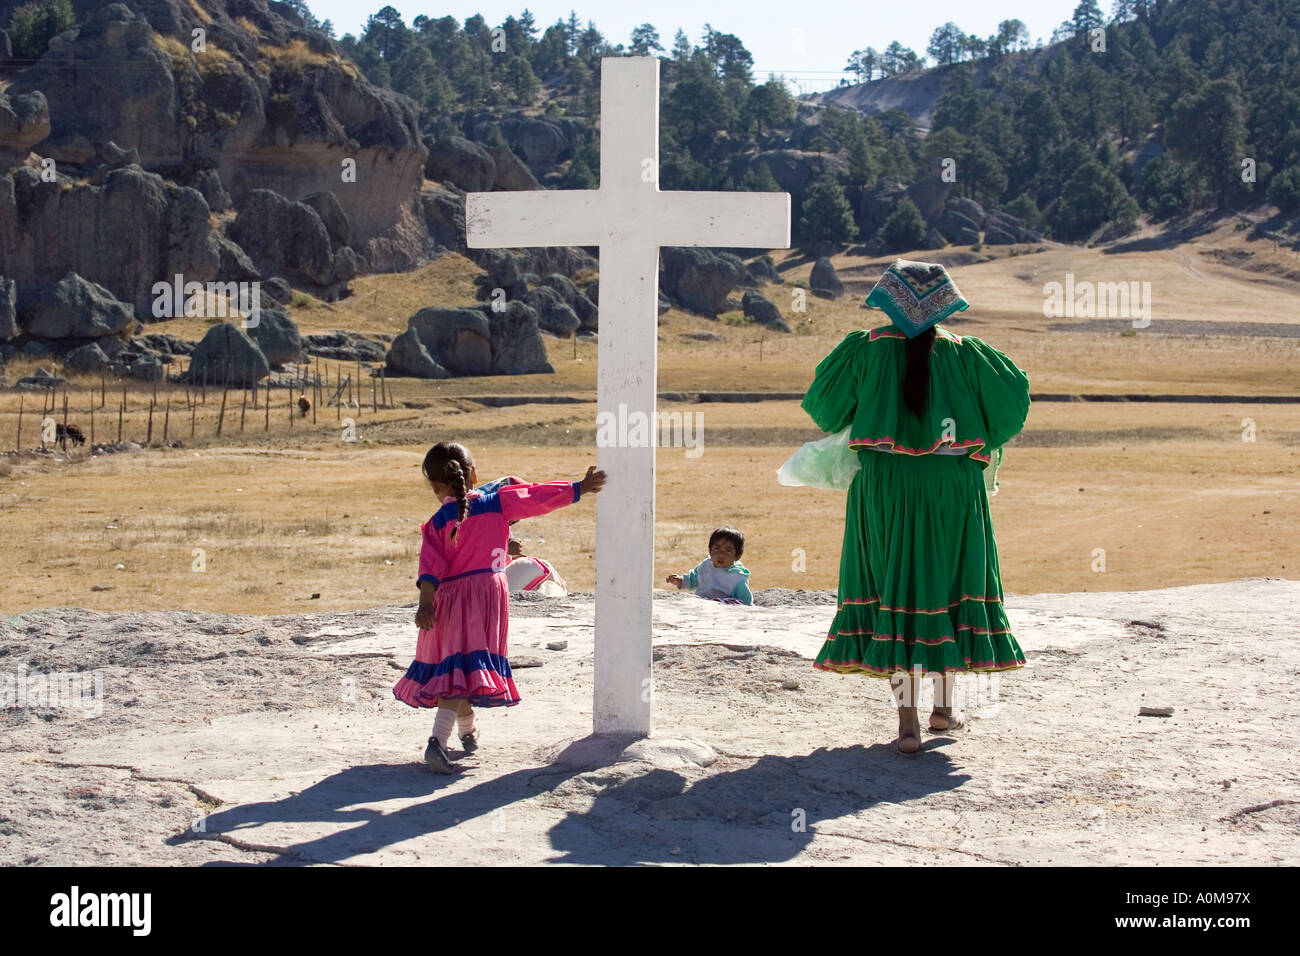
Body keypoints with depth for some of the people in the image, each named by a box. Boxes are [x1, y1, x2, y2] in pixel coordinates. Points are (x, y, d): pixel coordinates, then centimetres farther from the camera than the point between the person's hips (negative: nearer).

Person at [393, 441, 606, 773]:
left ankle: (467, 730, 28)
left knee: (452, 661, 15)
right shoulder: (498, 503, 1)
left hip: (451, 595, 0)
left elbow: (431, 566, -12)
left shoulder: (437, 523, -1)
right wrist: (579, 488, 16)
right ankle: (438, 739, -16)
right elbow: (539, 497, 7)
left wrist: (426, 604, -18)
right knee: (464, 667, -4)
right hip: (489, 590, 0)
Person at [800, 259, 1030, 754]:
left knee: (895, 588, 2)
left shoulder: (865, 349, -3)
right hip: (952, 487, 1)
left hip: (884, 485, -1)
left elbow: (821, 403, 1)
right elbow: (1013, 391, -2)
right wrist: (986, 443, 13)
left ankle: (907, 720, -6)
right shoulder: (962, 352, -1)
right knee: (945, 583, 14)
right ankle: (943, 705, 22)